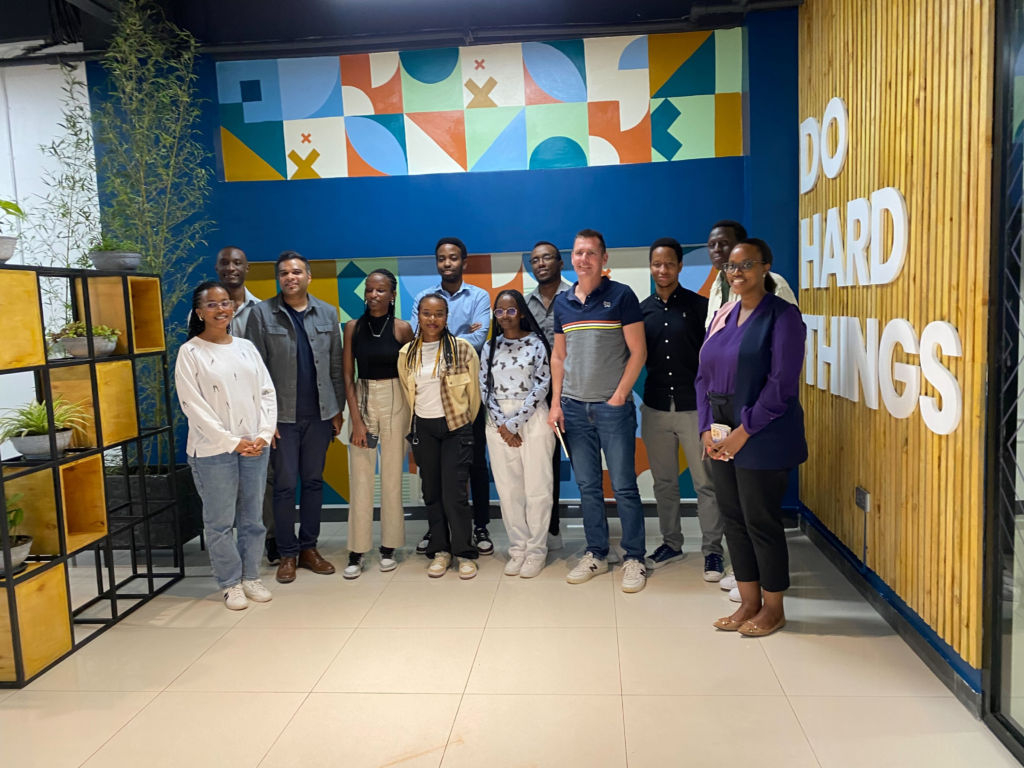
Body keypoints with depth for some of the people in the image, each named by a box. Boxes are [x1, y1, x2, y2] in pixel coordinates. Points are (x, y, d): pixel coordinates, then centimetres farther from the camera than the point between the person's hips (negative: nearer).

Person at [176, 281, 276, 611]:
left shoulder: (246, 347, 9)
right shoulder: (190, 352, -5)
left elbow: (267, 392, 7)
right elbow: (193, 405, -10)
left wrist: (264, 435, -6)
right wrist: (232, 441, -13)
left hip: (255, 446, 4)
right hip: (213, 450, -4)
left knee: (252, 517, 11)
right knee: (220, 521, 5)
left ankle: (251, 576, 25)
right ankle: (231, 583, 19)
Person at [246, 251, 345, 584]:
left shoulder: (327, 313, 7)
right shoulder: (262, 313, -1)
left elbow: (336, 365, 7)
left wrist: (338, 409, 4)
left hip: (319, 414, 3)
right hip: (281, 415, -2)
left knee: (314, 481, 10)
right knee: (285, 485, 4)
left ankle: (309, 547, 22)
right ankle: (288, 554, 16)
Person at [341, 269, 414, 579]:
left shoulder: (402, 328, -1)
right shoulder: (353, 327, 2)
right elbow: (348, 375, 1)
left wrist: (413, 414, -2)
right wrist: (356, 419, -6)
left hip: (395, 401, -1)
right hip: (362, 400, 1)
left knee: (392, 475, 3)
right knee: (360, 477, 0)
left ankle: (389, 547, 15)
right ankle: (357, 551, 7)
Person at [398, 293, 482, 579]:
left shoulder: (462, 349, -6)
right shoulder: (406, 354, 3)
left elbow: (474, 392, 1)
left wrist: (466, 424, 7)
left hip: (456, 427, -3)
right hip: (423, 428, 3)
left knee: (455, 492, -7)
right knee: (431, 492, 8)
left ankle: (465, 553, 6)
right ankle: (439, 550, 20)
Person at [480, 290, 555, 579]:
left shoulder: (536, 343, -2)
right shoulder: (490, 346, 9)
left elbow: (542, 386, -7)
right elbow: (484, 388, 6)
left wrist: (515, 422, -11)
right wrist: (502, 424, -6)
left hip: (532, 419, -3)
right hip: (498, 423, 3)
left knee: (536, 488, 0)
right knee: (508, 489, 5)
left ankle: (536, 551, 12)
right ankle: (517, 549, 17)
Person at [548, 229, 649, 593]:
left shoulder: (621, 296, -4)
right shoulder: (562, 302, 10)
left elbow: (638, 351, -5)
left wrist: (619, 395, -11)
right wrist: (556, 402, 7)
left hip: (613, 406, -4)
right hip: (574, 408, 4)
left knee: (624, 486, 0)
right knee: (587, 487, 11)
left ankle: (634, 558, 12)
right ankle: (596, 554, 23)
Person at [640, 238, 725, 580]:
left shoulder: (700, 306, -3)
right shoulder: (641, 310, 6)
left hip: (694, 407, -3)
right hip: (655, 408, 3)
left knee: (706, 482, 2)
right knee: (664, 481, 13)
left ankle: (712, 550, 14)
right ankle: (671, 543, 27)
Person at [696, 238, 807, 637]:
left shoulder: (782, 316, -8)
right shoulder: (723, 316, 12)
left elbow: (781, 384, -15)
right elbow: (704, 376, 12)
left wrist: (743, 433, -15)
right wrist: (707, 428, 1)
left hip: (762, 437, -7)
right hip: (722, 437, 7)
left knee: (761, 520, 2)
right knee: (733, 518, 12)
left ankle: (773, 607, 22)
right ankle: (749, 602, 27)